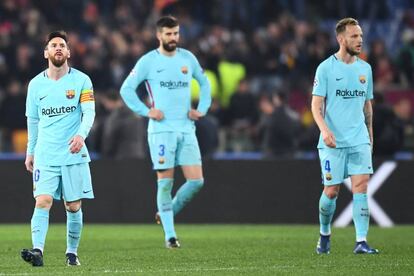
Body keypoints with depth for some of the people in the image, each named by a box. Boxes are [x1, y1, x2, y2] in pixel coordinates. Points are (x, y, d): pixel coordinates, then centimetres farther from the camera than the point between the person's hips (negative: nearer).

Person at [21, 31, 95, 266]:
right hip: (45, 156, 1)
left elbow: (89, 112, -9)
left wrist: (81, 134, -28)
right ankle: (38, 251, -23)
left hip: (74, 155, -1)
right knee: (43, 202, -14)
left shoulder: (81, 80, 0)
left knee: (73, 206, 3)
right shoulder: (36, 84, 8)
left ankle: (72, 252, 17)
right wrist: (30, 151, 19)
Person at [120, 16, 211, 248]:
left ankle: (169, 212, 19)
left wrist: (202, 109, 13)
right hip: (161, 129, -4)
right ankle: (170, 235, 1)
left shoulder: (188, 58, 11)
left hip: (186, 128, 4)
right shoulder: (148, 61, -1)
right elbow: (126, 89, 2)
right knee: (166, 181, -6)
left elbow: (204, 82, 26)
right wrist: (146, 111, -7)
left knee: (197, 180, -4)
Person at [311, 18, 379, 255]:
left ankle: (361, 241, -12)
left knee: (361, 186, -10)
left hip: (359, 140, 3)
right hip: (333, 141, -3)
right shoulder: (326, 68, -4)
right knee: (332, 191, 1)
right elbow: (317, 104, -8)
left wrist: (370, 135, 21)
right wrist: (324, 129, -24)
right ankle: (325, 235, 25)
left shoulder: (365, 69, 11)